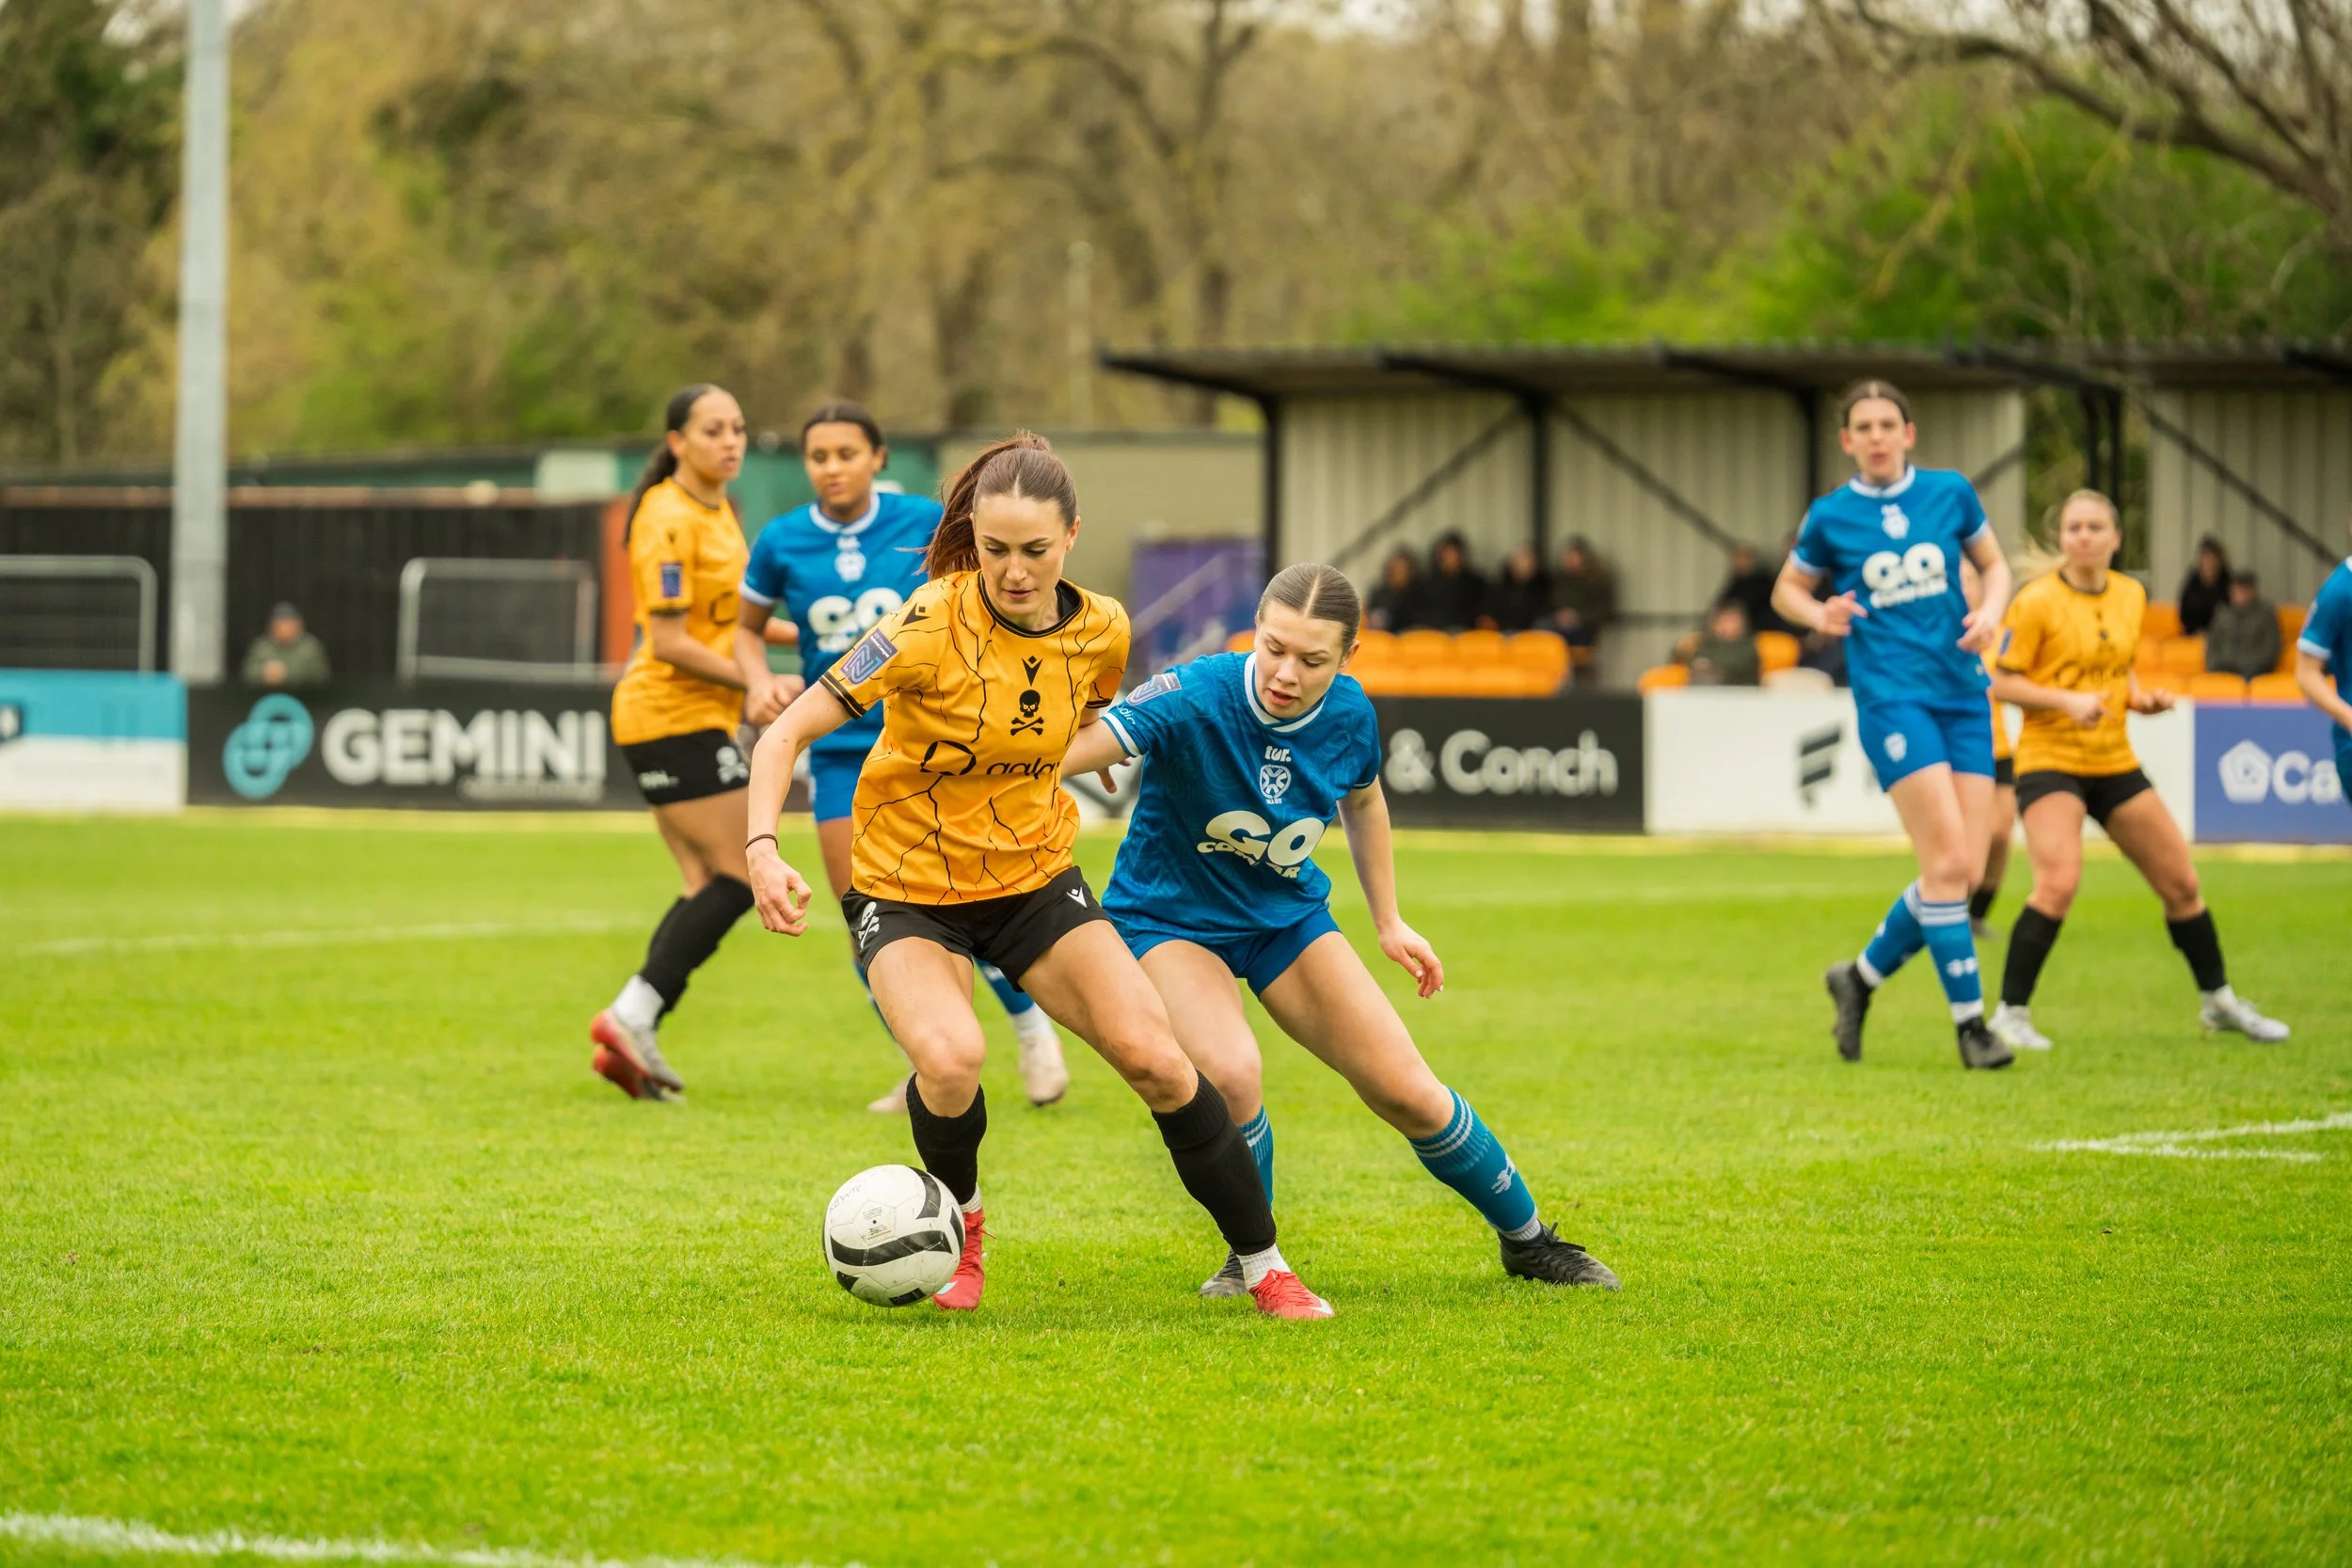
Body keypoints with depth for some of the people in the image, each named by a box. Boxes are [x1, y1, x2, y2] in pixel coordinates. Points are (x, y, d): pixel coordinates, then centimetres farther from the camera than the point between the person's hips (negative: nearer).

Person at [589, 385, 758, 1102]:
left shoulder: (717, 511, 14)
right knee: (739, 876, -11)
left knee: (709, 886, 6)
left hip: (700, 717, 10)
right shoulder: (670, 518, -16)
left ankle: (632, 1037, 3)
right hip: (672, 713, -10)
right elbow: (668, 642, -20)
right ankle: (633, 1016, -12)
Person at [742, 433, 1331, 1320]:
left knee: (1158, 1061, -10)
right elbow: (787, 733, -23)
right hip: (907, 889, -4)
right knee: (952, 1058, -30)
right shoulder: (932, 626, -23)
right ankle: (958, 1223, 2)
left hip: (1035, 879, 4)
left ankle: (1264, 1266, 8)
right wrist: (763, 850, -35)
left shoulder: (1101, 631, -7)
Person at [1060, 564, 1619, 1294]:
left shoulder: (1348, 715, -14)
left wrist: (1389, 921, 14)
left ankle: (1528, 1240, 24)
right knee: (1230, 1072, -31)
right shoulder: (1194, 699, -30)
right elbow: (1067, 752, -39)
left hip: (1287, 916, 4)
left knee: (1409, 1092, 0)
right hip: (1169, 919, -4)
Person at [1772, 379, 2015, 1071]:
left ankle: (1861, 976, 20)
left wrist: (1990, 611, -2)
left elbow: (1994, 564, 19)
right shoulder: (1830, 517, 1)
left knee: (1964, 870, -1)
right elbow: (1785, 589, 14)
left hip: (1961, 694, 4)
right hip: (1890, 696, -4)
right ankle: (1968, 1021, -8)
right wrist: (1820, 616, -7)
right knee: (1948, 859, -16)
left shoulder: (1950, 492, 6)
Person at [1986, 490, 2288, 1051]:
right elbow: (2002, 683, -10)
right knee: (2059, 883, -25)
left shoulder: (2131, 596, 7)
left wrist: (2142, 698, 1)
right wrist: (2068, 700, -23)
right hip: (2050, 758, -6)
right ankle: (2010, 1014, -15)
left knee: (2181, 883, 9)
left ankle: (2219, 1000, 27)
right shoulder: (2037, 601, -11)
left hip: (2114, 760, 6)